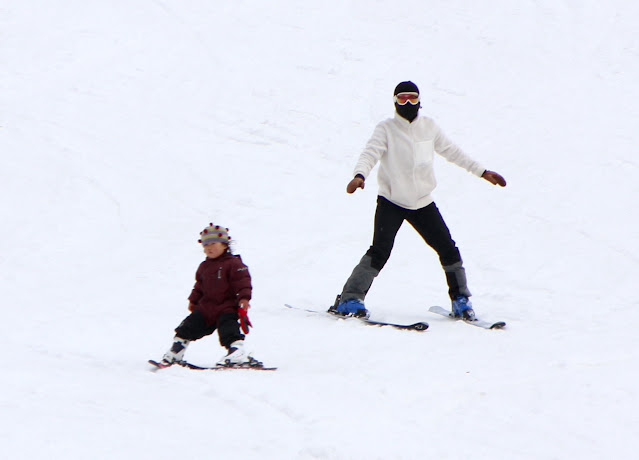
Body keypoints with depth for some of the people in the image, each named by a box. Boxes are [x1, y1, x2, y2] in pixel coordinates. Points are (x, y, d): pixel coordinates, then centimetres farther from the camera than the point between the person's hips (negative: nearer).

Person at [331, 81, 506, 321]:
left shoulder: (429, 127, 6)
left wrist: (482, 172, 15)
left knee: (448, 249, 2)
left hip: (423, 202, 4)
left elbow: (452, 152, 15)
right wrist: (360, 175, -40)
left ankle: (461, 300, 18)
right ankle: (350, 299, -13)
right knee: (380, 251, -18)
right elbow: (370, 154, -19)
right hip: (391, 202, -4)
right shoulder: (386, 129, -6)